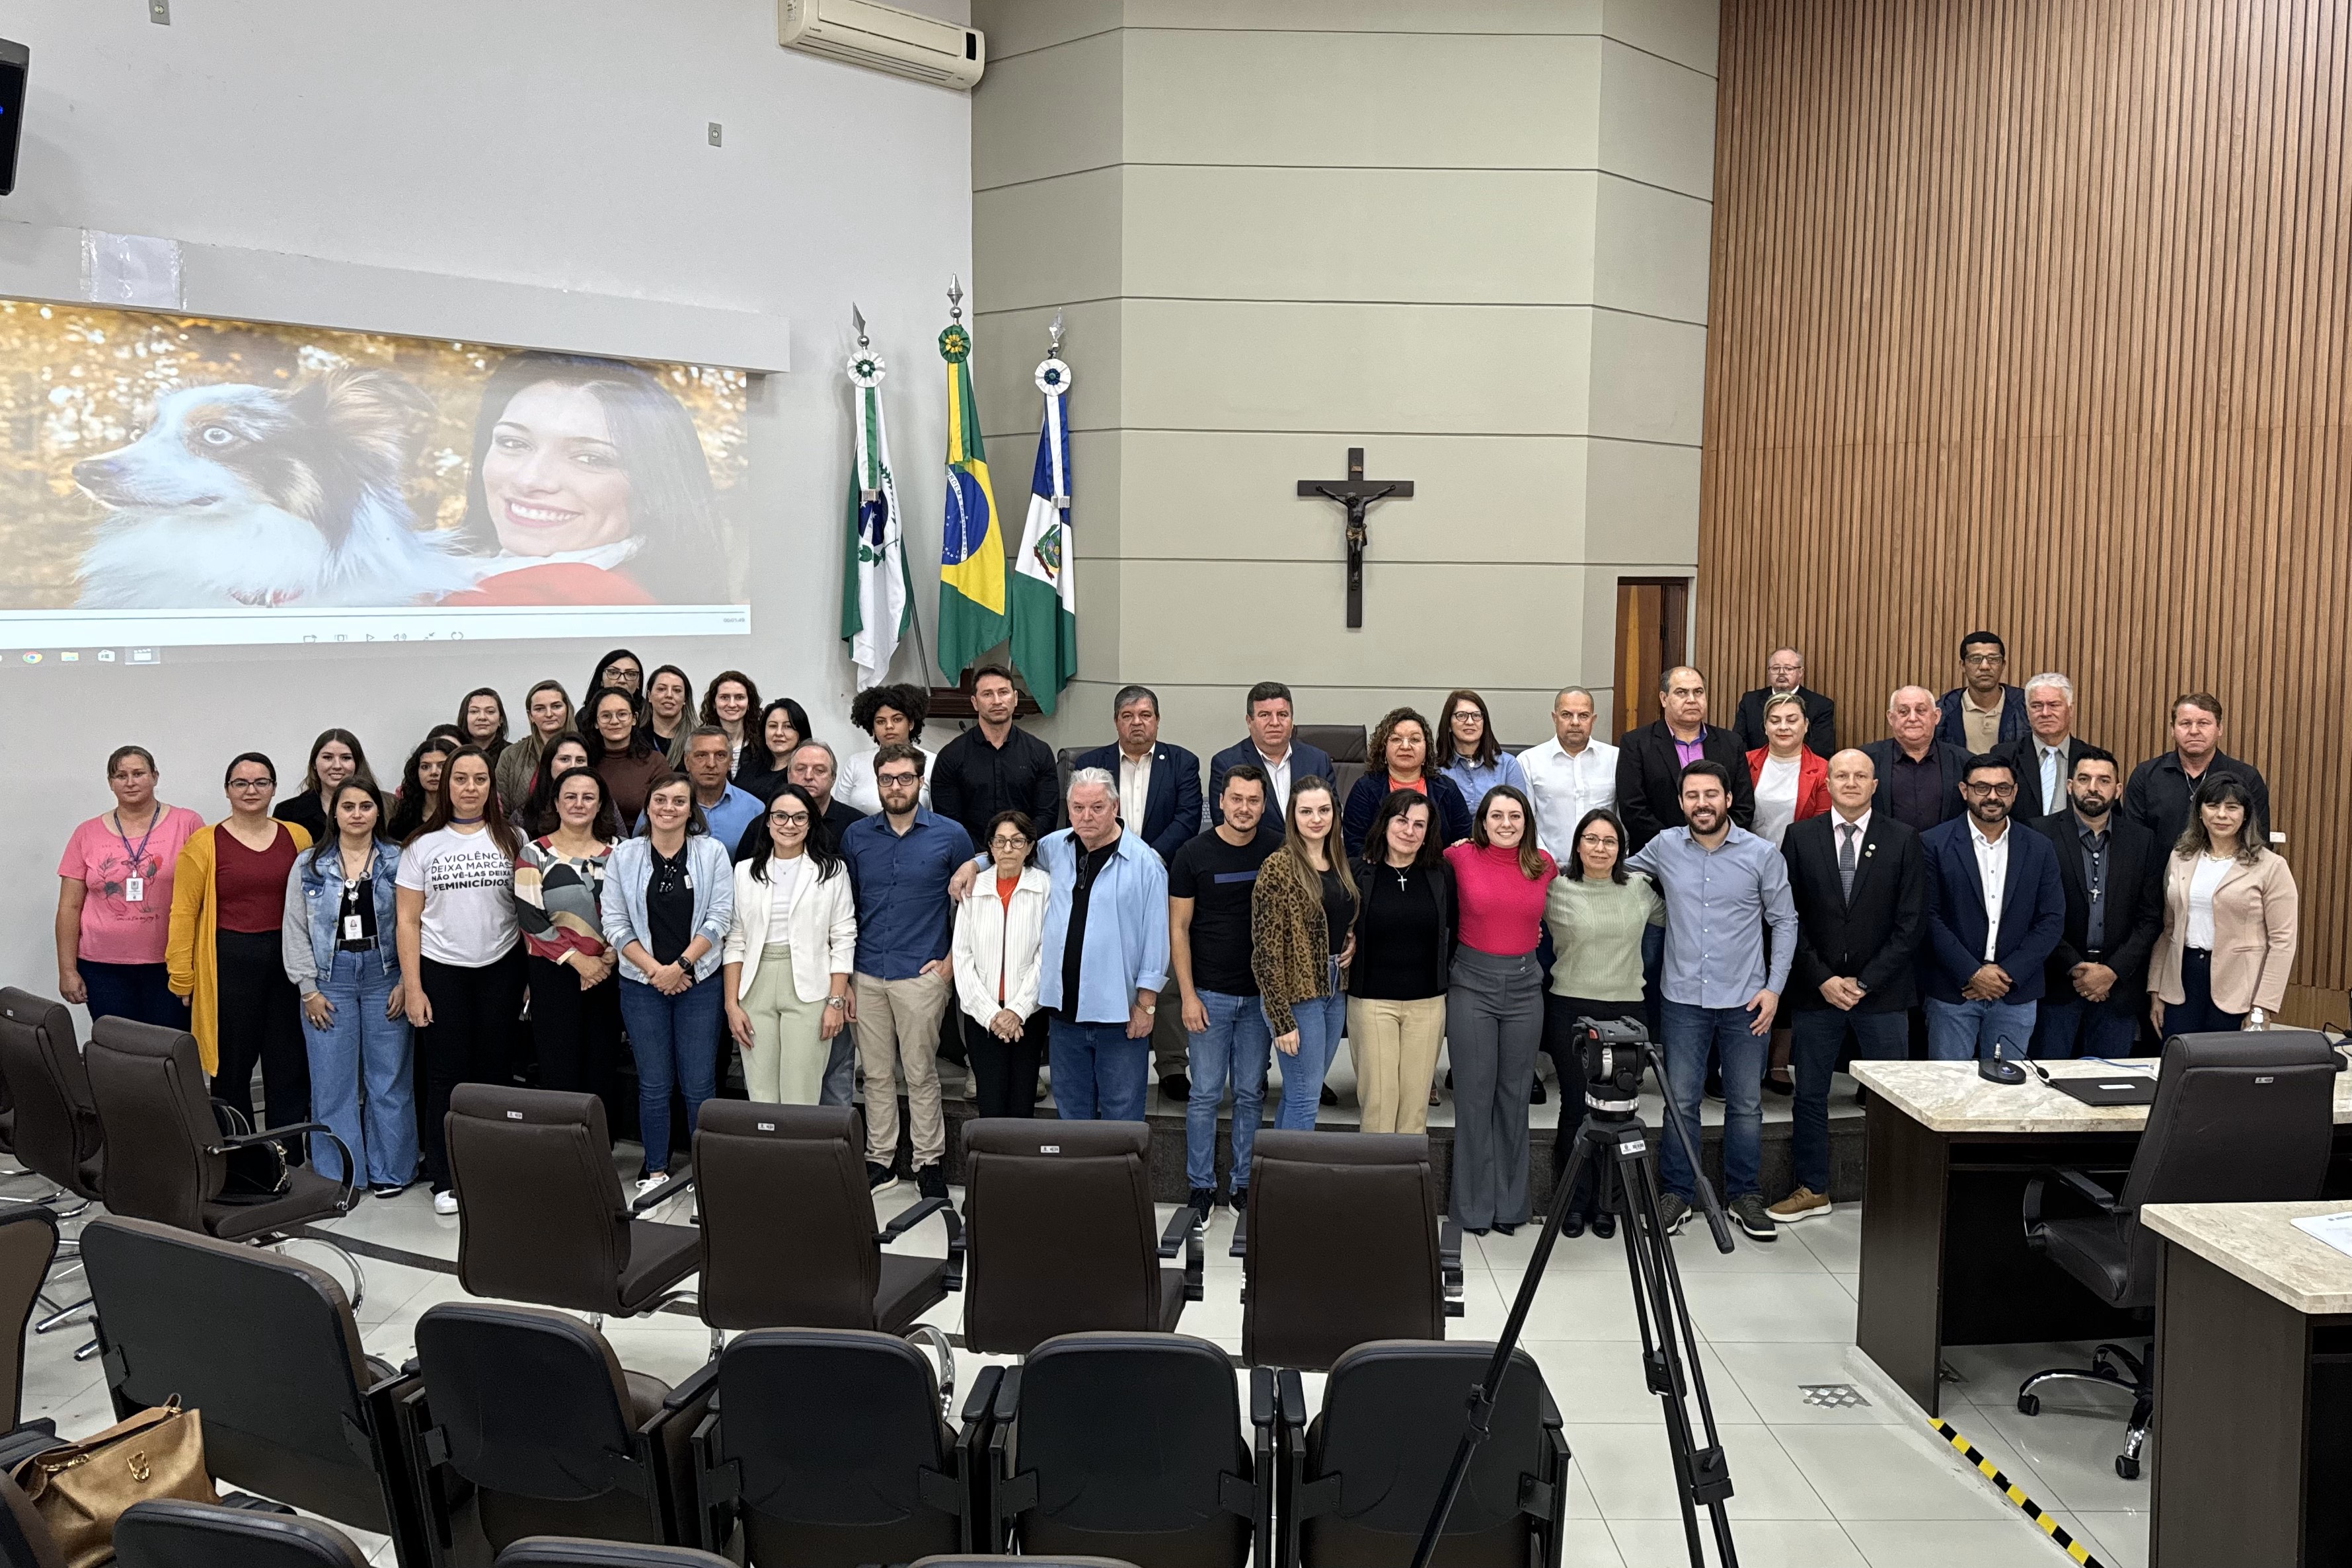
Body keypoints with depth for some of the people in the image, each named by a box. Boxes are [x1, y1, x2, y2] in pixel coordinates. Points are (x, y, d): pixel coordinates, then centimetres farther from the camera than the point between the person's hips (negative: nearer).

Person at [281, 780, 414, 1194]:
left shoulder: (397, 861, 2)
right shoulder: (309, 864, 5)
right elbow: (295, 930, 4)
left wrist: (406, 982, -6)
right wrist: (308, 989, -2)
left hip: (385, 977, -1)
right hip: (330, 979, 1)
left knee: (389, 1077, 4)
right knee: (332, 1080, 3)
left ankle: (389, 1170, 15)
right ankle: (335, 1175, 13)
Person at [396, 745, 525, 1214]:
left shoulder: (512, 840, 4)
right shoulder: (423, 846, 3)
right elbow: (408, 920, 2)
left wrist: (532, 974, -3)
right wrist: (412, 987, -4)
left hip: (500, 969, 1)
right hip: (441, 970, 0)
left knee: (492, 1071, 5)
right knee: (446, 1075, 3)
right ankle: (445, 1180, 11)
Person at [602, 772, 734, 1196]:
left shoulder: (712, 853, 0)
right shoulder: (624, 855, 2)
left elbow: (719, 918, -4)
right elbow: (615, 924, -1)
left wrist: (680, 965, -12)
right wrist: (655, 970, -9)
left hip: (699, 982, -1)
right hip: (642, 985, 1)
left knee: (699, 1082, 1)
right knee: (653, 1082, 6)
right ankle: (655, 1170, 17)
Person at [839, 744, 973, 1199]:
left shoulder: (950, 835, -1)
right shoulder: (856, 836, 6)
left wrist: (953, 960, -1)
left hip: (921, 974, -3)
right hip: (867, 974, 3)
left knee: (921, 1074, 2)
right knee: (876, 1074, 9)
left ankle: (929, 1162, 12)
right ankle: (879, 1160, 18)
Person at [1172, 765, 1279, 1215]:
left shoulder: (1278, 853, 0)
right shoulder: (1194, 855, -6)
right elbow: (1178, 928, -3)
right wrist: (1188, 995, -8)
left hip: (1261, 994, 2)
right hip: (1208, 993, -2)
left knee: (1251, 1093, 9)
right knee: (1205, 1093, 3)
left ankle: (1245, 1183, 21)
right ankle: (1201, 1186, 15)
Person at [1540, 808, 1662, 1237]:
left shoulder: (1640, 890, 8)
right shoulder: (1555, 888, -2)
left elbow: (1672, 918, 23)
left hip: (1626, 1012, 2)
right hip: (1570, 1010, -2)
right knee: (1576, 1108, 3)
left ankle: (1604, 1203, 18)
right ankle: (1574, 1203, 15)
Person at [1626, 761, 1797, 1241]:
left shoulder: (1762, 854, -4)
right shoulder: (1664, 847, 0)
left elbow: (1784, 922, 2)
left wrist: (1774, 987, -4)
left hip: (1746, 1001, 0)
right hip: (1683, 999, 1)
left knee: (1746, 1104, 9)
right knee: (1680, 1102, 6)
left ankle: (1744, 1194, 24)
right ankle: (1676, 1193, 19)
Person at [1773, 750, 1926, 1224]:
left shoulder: (1903, 841, 0)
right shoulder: (1800, 838, 3)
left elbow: (1911, 924, -3)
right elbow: (1790, 917, 1)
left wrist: (1864, 982, -9)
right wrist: (1823, 979, -8)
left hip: (1882, 992, -1)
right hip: (1815, 990, 1)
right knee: (1809, 1095, 7)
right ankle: (1811, 1190, 19)